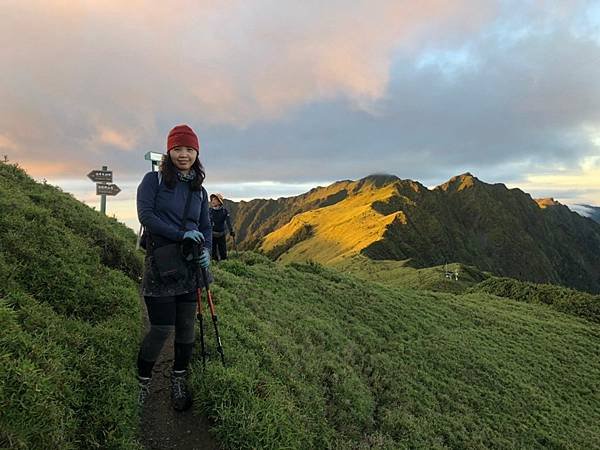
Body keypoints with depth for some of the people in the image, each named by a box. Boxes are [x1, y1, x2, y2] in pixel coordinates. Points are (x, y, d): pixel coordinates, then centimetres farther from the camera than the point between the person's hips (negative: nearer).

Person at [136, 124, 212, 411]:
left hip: (190, 266, 4)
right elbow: (146, 216, -12)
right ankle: (142, 382, 20)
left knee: (186, 326, 8)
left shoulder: (199, 190, 11)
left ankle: (179, 382, 27)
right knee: (162, 329, -4)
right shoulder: (154, 180, -1)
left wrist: (206, 251, -5)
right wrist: (181, 235, -19)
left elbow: (206, 226, 15)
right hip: (160, 265, -4)